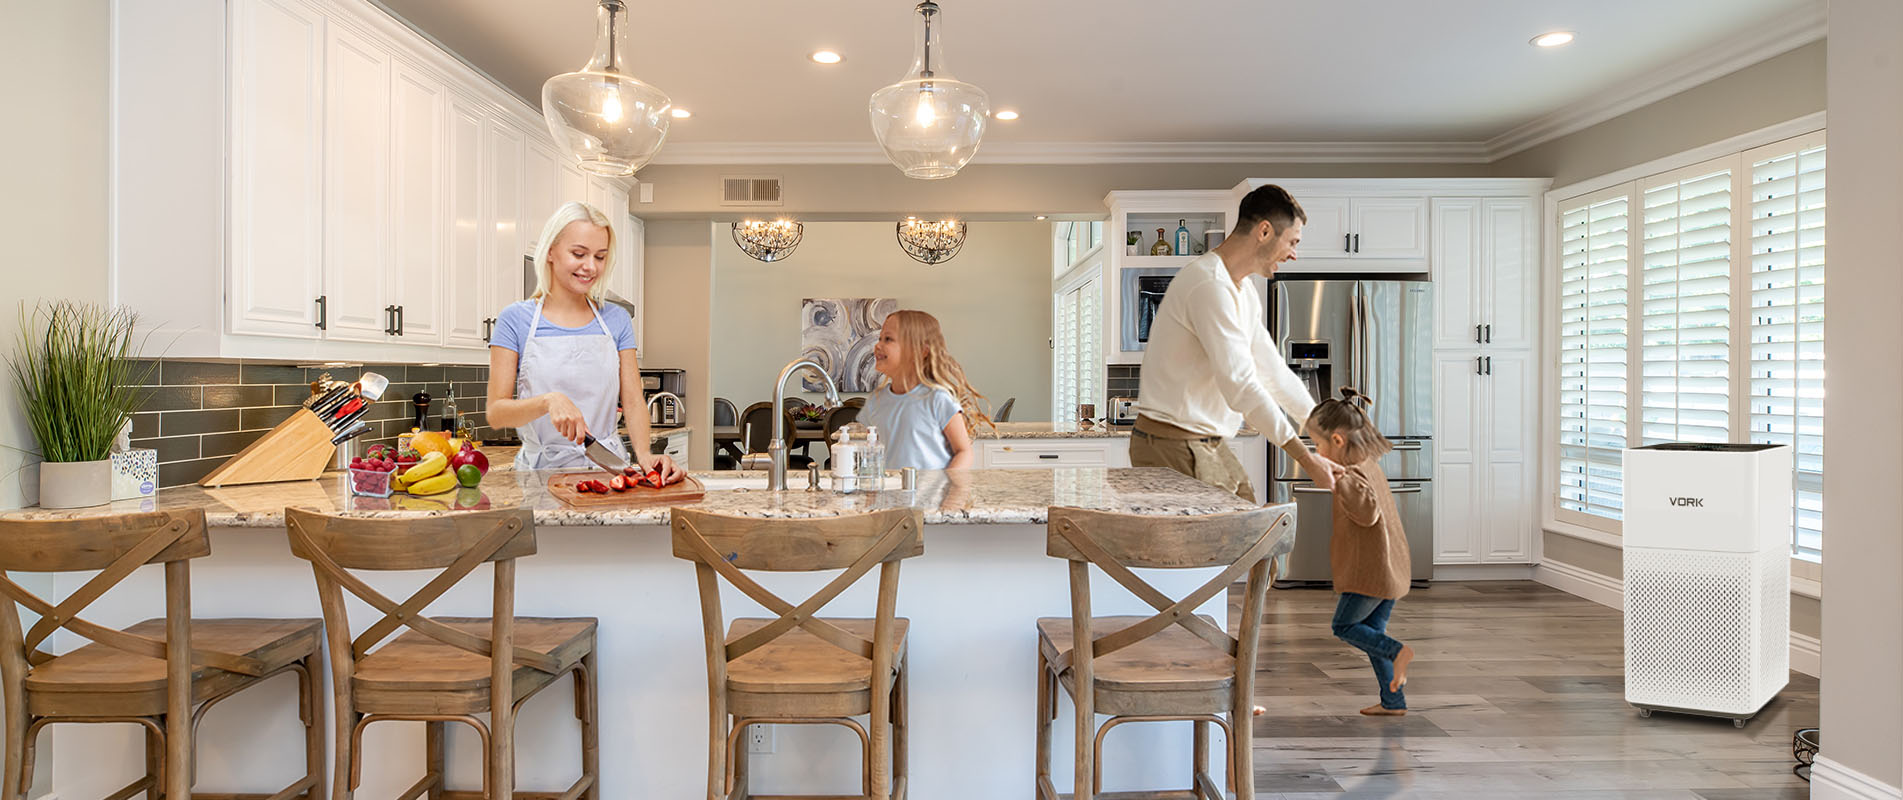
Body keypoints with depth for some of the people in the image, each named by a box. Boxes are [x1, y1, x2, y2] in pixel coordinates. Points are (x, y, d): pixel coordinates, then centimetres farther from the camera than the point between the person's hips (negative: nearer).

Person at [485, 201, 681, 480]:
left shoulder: (617, 320, 9)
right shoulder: (515, 319, 2)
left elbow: (633, 401, 5)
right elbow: (496, 412, -2)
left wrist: (644, 453, -14)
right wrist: (549, 401, -22)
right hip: (542, 468, -1)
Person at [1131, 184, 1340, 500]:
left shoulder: (1245, 292, 15)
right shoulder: (1209, 285, -20)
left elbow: (1273, 370, 21)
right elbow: (1241, 386, -26)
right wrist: (1305, 458, -23)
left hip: (1207, 445, 10)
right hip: (1174, 449, -10)